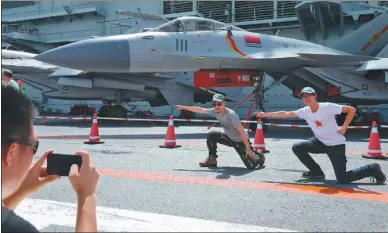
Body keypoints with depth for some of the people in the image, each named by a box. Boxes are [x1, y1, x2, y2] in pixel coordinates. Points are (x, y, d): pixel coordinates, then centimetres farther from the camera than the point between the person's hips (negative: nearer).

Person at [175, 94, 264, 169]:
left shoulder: (231, 114, -31)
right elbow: (200, 110, 1)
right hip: (230, 138, 7)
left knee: (251, 166, -13)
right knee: (211, 135, -4)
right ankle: (212, 159, 8)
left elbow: (242, 132, -32)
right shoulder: (215, 111, -10)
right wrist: (184, 107, 4)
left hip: (241, 141, -7)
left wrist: (248, 148, -34)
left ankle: (258, 155, 22)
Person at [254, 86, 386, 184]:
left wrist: (344, 127, -20)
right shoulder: (305, 111, -4)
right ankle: (316, 172, 13)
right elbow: (285, 114, 1)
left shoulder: (327, 107, -22)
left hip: (335, 144, -6)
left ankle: (372, 169, 10)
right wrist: (265, 114, 1)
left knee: (343, 180, -15)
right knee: (297, 148, -2)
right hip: (320, 142, 7)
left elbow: (351, 109, -21)